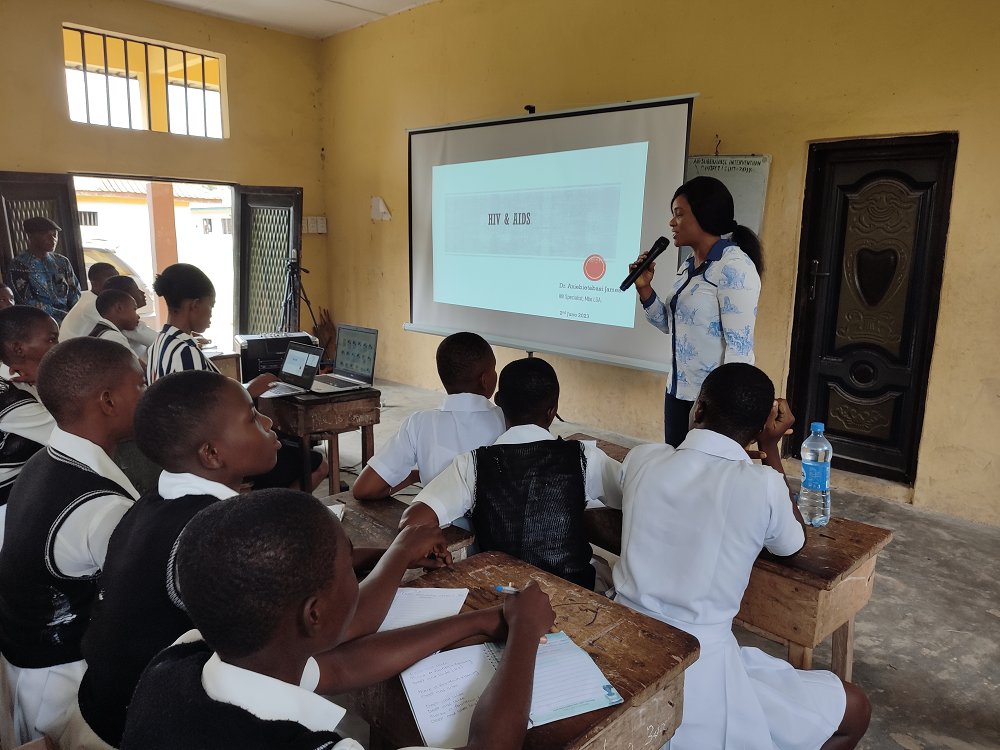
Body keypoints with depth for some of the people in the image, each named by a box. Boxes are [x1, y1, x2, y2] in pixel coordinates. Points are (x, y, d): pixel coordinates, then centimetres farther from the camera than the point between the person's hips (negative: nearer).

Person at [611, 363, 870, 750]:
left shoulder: (640, 459, -5)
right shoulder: (762, 485, -16)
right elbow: (793, 543, 8)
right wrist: (772, 449, 10)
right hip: (696, 676, -5)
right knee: (854, 710, 14)